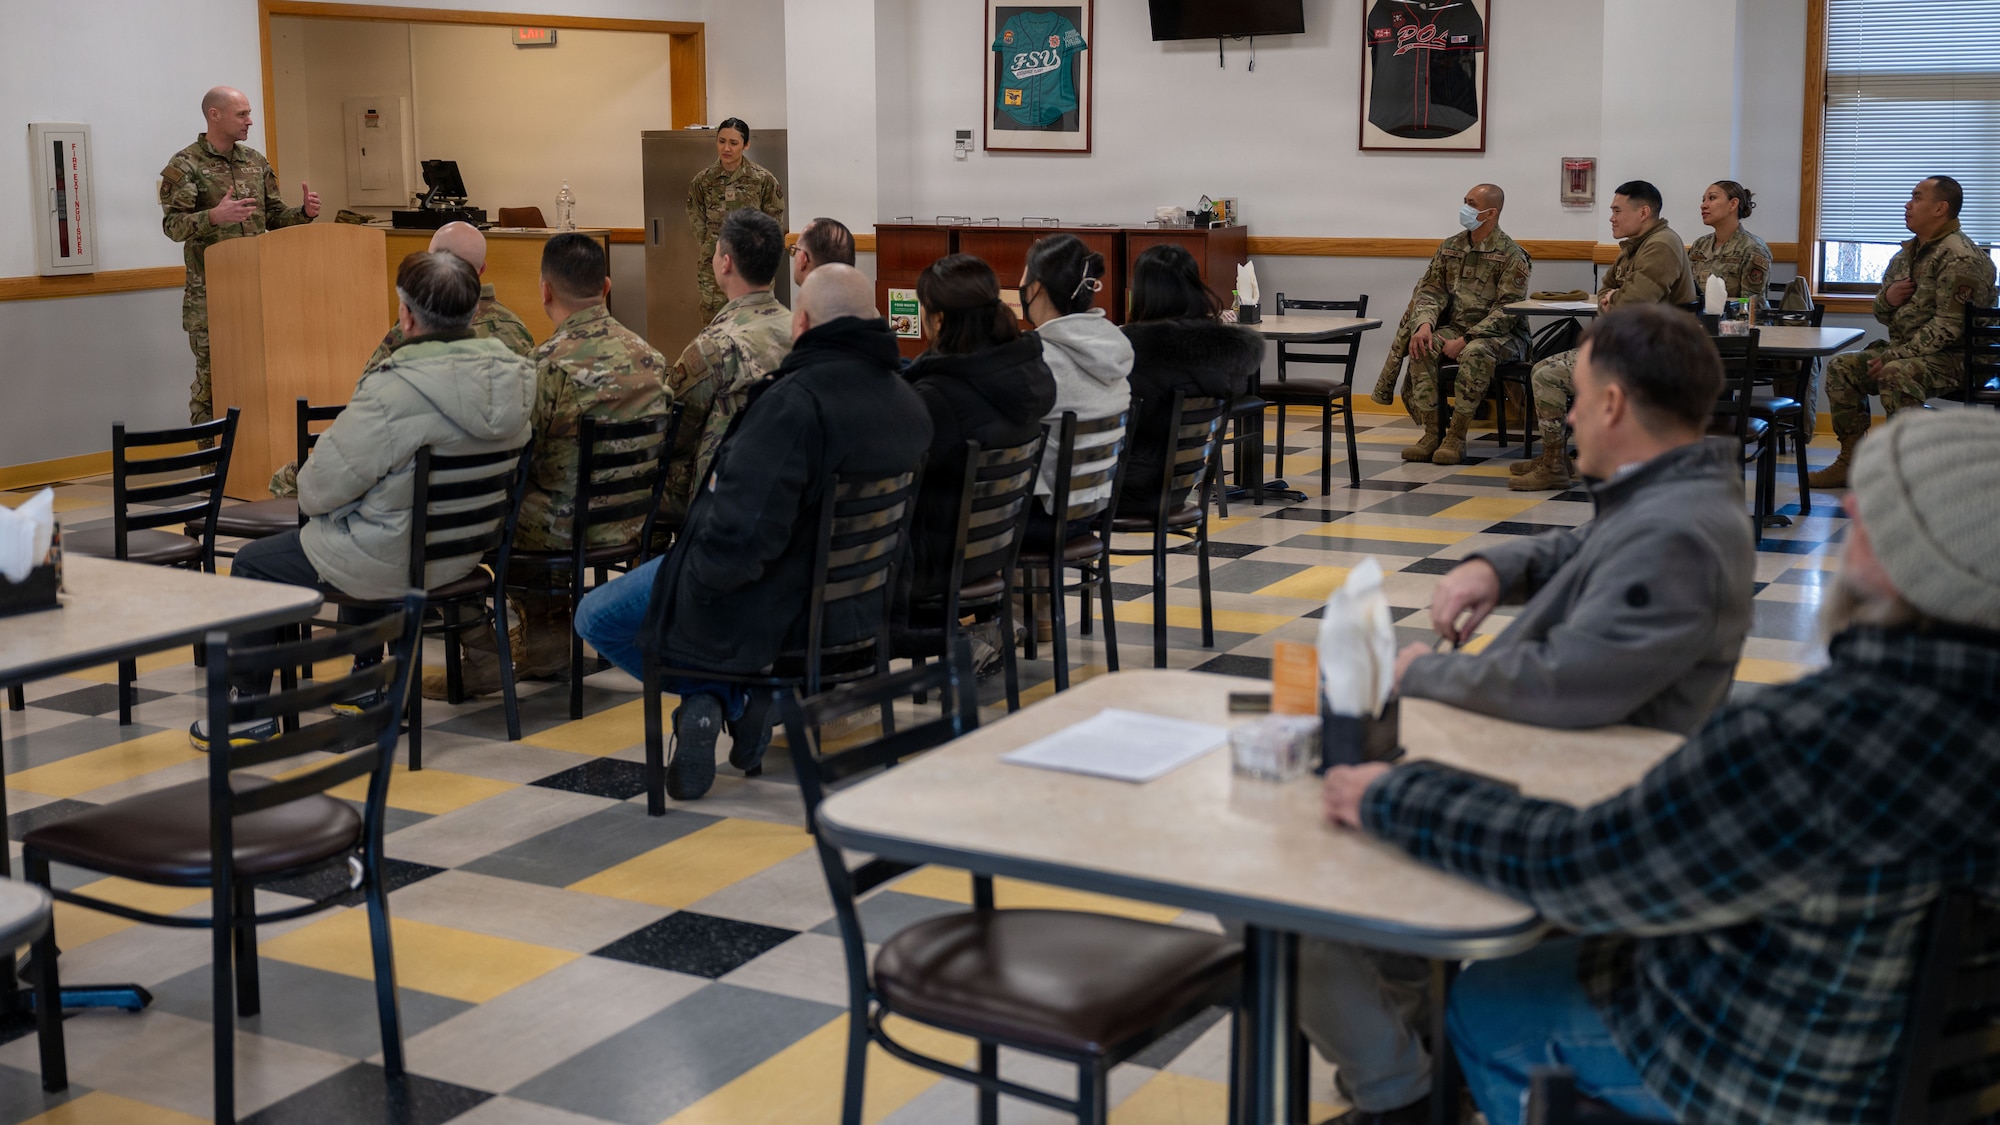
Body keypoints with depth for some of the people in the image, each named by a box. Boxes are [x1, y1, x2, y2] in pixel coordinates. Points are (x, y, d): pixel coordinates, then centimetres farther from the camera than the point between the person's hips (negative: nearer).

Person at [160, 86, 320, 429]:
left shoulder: (255, 161, 12)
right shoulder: (185, 165, -6)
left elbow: (274, 215, 17)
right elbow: (173, 225, -13)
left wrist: (304, 213, -4)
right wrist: (214, 217, -31)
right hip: (210, 293, -5)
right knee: (212, 375, -2)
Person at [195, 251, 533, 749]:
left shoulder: (395, 391, -29)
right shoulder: (511, 375, -7)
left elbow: (320, 489, -22)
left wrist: (307, 481, 3)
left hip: (392, 560, -7)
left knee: (253, 563, 15)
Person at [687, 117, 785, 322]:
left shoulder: (763, 179, -3)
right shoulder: (702, 181, 2)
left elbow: (774, 221, 3)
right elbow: (697, 223, 9)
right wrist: (713, 250, 2)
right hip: (714, 266, 2)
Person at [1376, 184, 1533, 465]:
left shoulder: (1512, 256, -10)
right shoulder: (1450, 247, 9)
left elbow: (1507, 310, -17)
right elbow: (1430, 289, 6)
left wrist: (1464, 341, -25)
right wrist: (1424, 324, -16)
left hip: (1501, 334, -5)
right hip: (1456, 326, 5)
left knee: (1475, 353, -38)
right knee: (1422, 347, -25)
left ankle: (1456, 437, -28)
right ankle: (1433, 432, -19)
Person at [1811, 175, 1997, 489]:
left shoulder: (1959, 257, -14)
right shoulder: (1906, 254, 15)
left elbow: (1948, 325, -22)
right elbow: (1881, 313, 22)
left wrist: (1896, 355, -24)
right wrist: (1887, 298, -3)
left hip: (1953, 356, -9)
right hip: (1902, 350, 9)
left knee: (1896, 374, -35)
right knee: (1841, 367, -2)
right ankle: (1850, 462, 0)